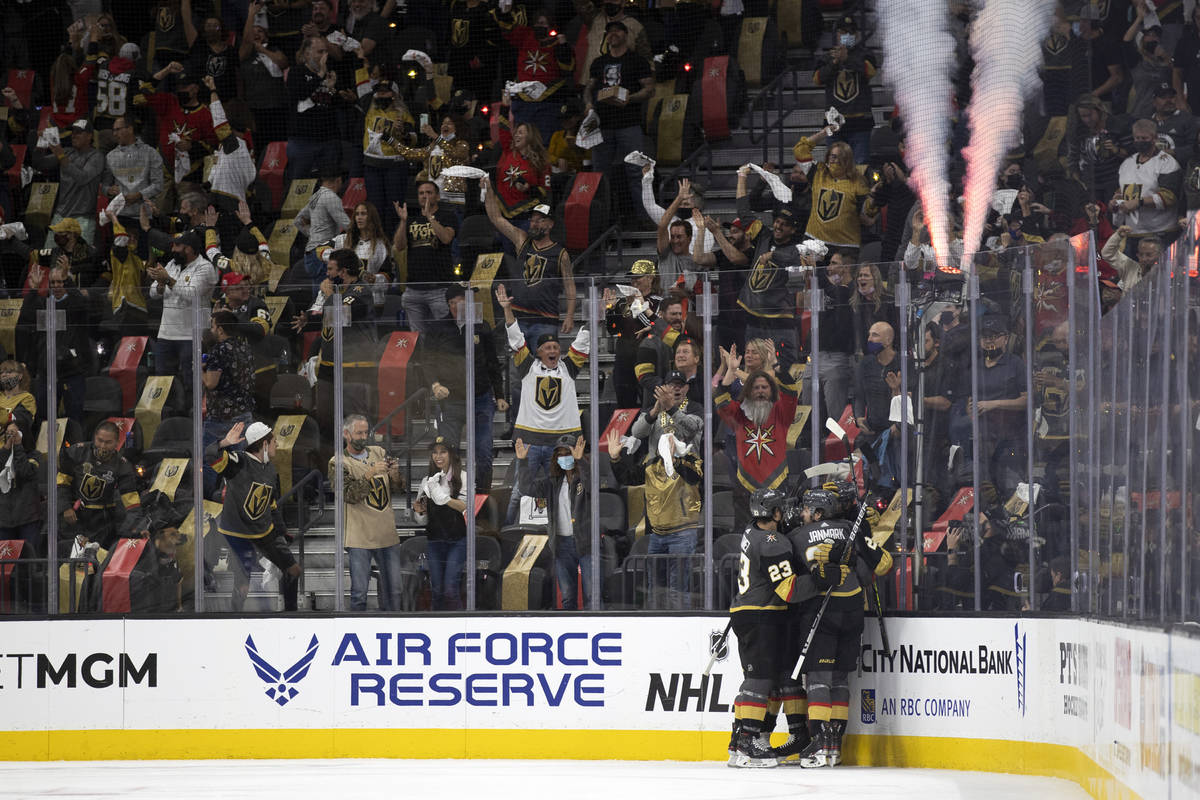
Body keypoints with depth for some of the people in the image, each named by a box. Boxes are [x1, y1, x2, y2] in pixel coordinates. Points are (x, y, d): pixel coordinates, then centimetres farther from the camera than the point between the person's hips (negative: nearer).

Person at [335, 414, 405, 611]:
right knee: (359, 593, -4)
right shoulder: (338, 463, -1)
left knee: (393, 589, 8)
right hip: (360, 536, -4)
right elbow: (350, 495, -13)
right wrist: (370, 474, -23)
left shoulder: (379, 453, 12)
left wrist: (395, 475, -12)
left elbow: (398, 486, 11)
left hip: (387, 534, 5)